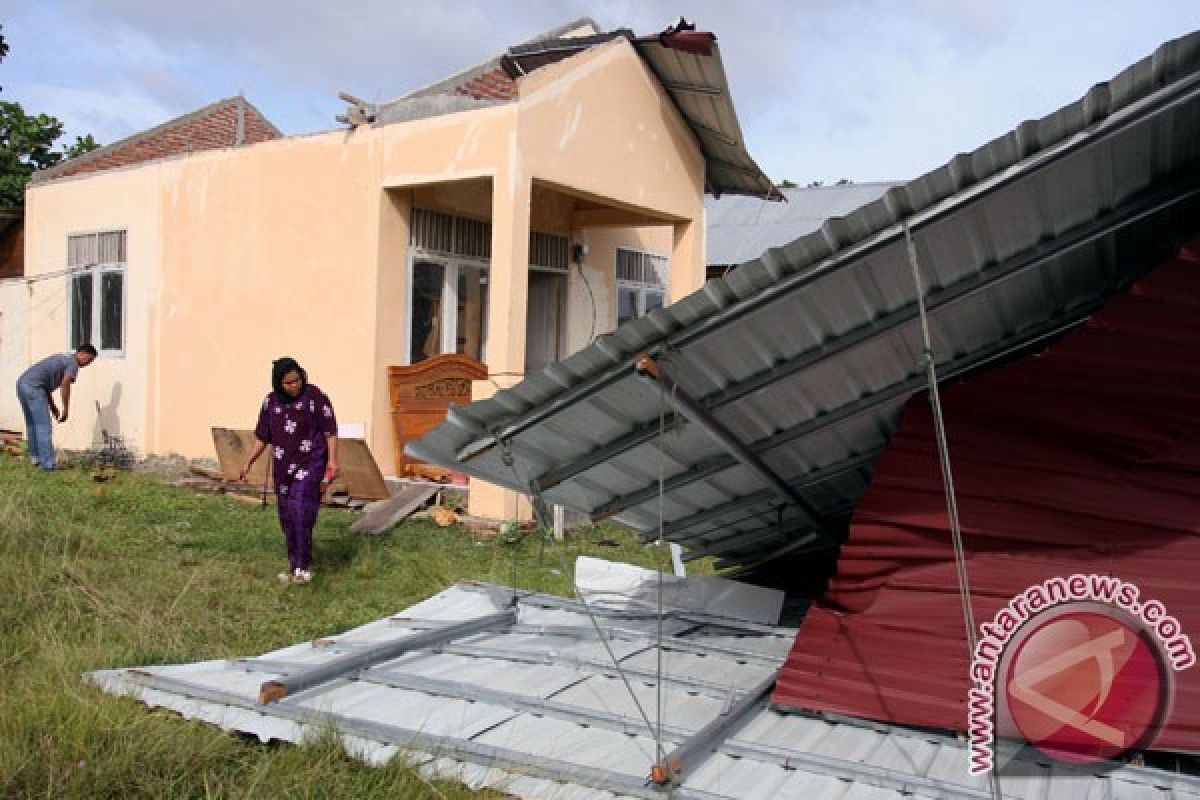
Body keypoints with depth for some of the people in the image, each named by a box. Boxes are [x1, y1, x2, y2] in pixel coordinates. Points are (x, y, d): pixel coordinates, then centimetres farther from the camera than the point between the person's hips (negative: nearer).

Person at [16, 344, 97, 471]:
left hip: (22, 383, 10)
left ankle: (36, 458, 26)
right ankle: (48, 464, -7)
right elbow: (64, 386, -13)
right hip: (33, 387, -10)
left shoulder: (63, 358, 25)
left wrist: (52, 406, 25)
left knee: (31, 425, 18)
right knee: (43, 427, -7)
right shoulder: (73, 363, -2)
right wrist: (66, 410, -6)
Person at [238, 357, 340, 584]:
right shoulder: (271, 402, 6)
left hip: (311, 463, -5)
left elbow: (330, 430, -6)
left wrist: (333, 460, -13)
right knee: (287, 517, 7)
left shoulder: (315, 397, -7)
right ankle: (294, 565, 20)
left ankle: (303, 565, -10)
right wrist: (248, 463, 10)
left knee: (302, 511, -17)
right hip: (283, 466, 5)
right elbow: (262, 436, 13)